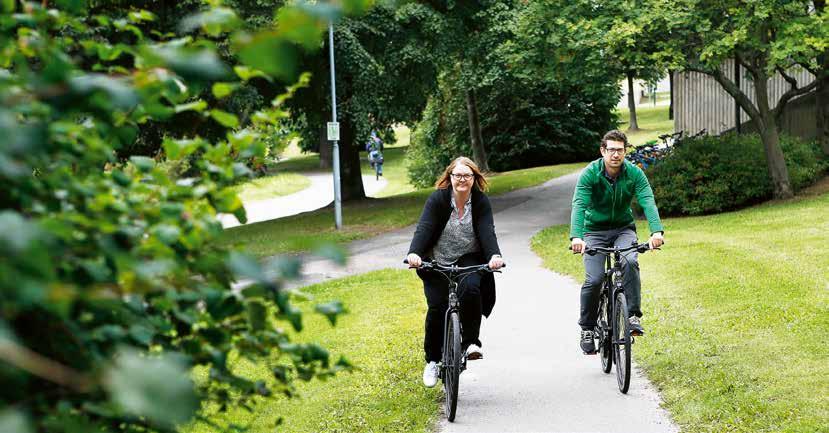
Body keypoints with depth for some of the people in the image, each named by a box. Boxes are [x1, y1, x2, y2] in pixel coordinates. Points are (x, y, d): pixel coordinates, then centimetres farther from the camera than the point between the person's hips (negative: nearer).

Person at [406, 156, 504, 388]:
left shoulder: (481, 202, -7)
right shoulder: (437, 199, -12)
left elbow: (487, 231, -19)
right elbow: (424, 228, -24)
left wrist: (495, 255, -39)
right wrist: (414, 253, -43)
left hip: (469, 260, 0)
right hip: (437, 262, 0)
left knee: (470, 289, -30)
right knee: (437, 307, -12)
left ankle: (471, 342, -12)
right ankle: (432, 360, 8)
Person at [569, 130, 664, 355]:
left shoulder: (634, 173, -12)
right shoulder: (590, 174, -17)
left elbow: (648, 202, -24)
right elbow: (579, 206, -29)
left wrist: (657, 231, -43)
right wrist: (576, 237, -46)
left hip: (623, 229, 1)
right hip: (595, 231, -1)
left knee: (630, 262, -30)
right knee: (594, 280, -16)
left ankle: (633, 315, -21)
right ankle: (587, 329, 4)